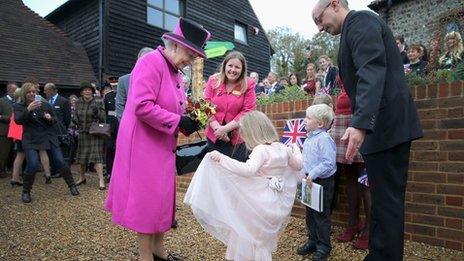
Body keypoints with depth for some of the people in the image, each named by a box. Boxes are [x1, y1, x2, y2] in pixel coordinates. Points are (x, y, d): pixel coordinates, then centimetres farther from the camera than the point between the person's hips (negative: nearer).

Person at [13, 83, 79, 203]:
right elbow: (18, 120, -15)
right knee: (32, 165, -16)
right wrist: (28, 109, -29)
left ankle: (72, 185, 15)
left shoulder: (45, 105, 6)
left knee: (60, 161, -1)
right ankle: (25, 192, 6)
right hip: (31, 140, -2)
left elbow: (55, 120, 14)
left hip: (49, 137, 2)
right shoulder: (18, 106, 2)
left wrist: (50, 118, -9)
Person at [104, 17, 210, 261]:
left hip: (163, 145, 9)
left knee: (162, 195, 16)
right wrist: (178, 121, -21)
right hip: (144, 144, -9)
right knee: (148, 198, 0)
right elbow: (142, 107, -25)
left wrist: (188, 120, 1)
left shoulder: (174, 70, 13)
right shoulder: (151, 62, -15)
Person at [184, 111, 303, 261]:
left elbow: (248, 170, -36)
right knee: (265, 240, 24)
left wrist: (222, 158, -34)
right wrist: (295, 150, 36)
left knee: (248, 236, 11)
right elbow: (298, 165, 18)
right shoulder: (282, 148, 3)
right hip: (279, 205, 8)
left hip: (262, 204, -8)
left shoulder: (260, 150, -20)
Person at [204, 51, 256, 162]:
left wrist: (225, 128, -16)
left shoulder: (248, 85, -4)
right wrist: (217, 127, -15)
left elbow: (248, 111, -10)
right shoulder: (213, 80, 1)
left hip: (237, 138, -2)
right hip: (214, 136, 2)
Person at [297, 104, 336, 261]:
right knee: (310, 214, 18)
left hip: (322, 183, -9)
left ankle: (323, 246, 22)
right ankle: (312, 241, 34)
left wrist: (312, 174, -27)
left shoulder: (324, 139, -20)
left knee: (321, 215, 5)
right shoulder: (309, 139, 8)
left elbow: (329, 163, -26)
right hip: (310, 181, 9)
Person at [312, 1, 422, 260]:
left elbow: (372, 72, -22)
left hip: (386, 125, -10)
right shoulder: (358, 26, 23)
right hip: (385, 125, 10)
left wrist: (360, 124, -31)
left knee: (387, 201, -3)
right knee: (384, 199, 13)